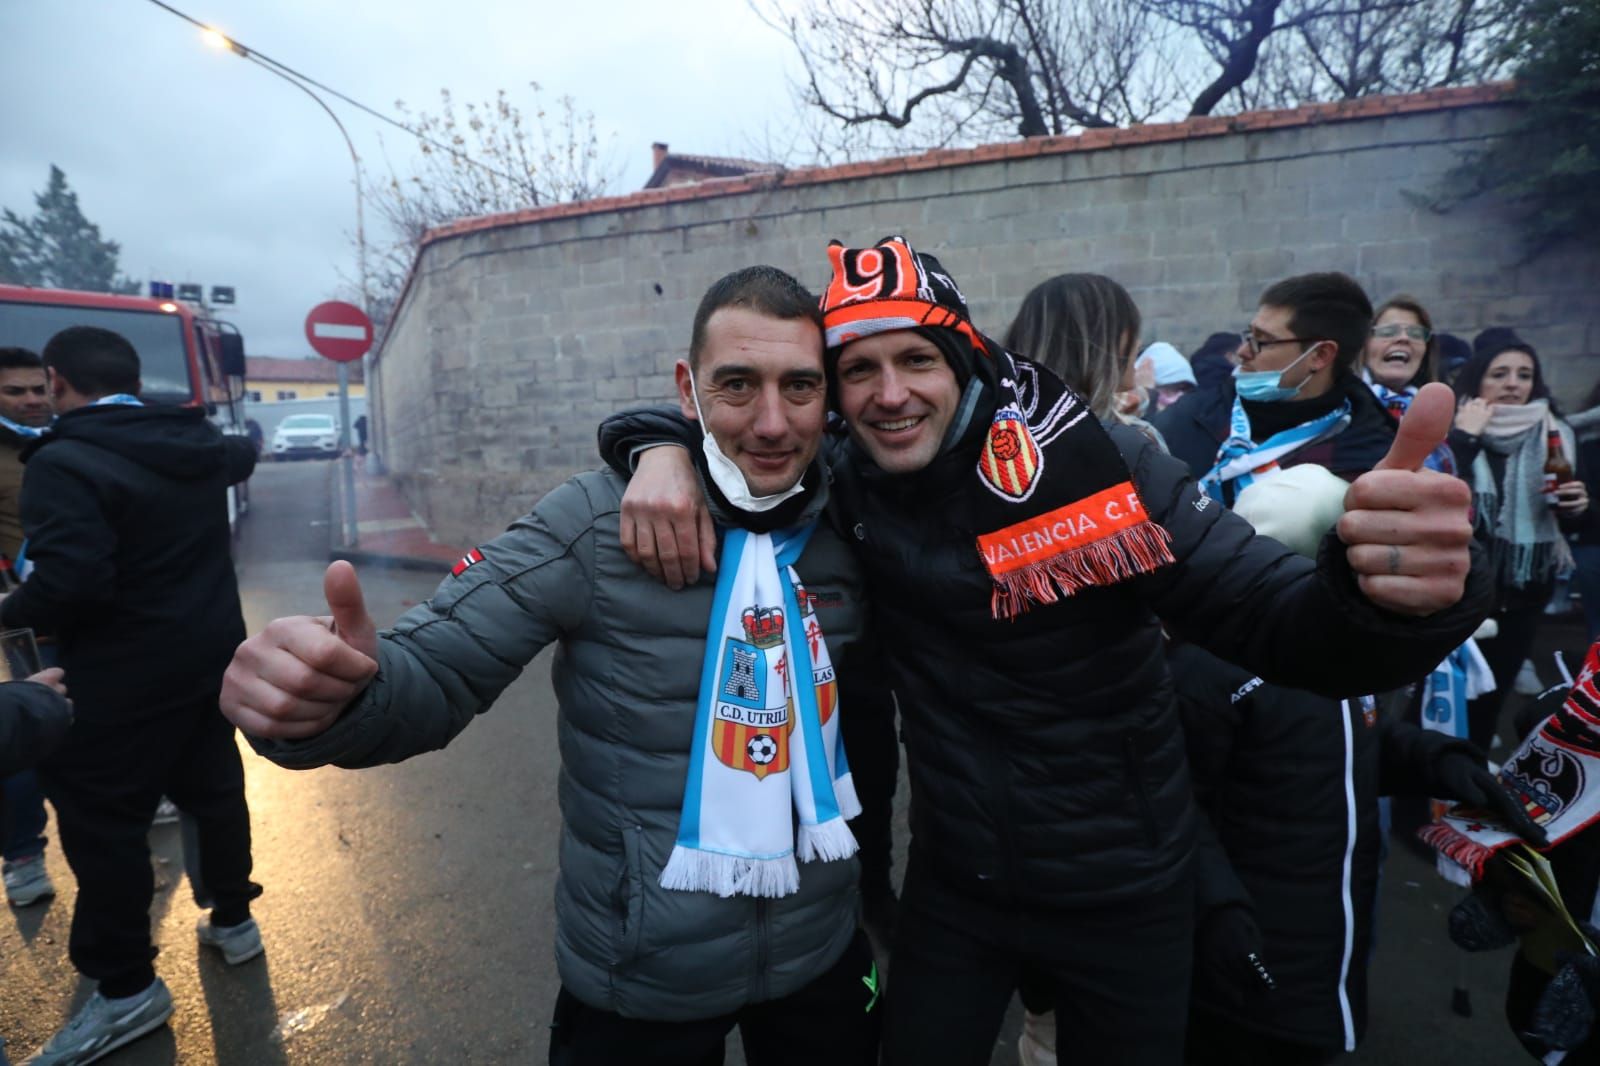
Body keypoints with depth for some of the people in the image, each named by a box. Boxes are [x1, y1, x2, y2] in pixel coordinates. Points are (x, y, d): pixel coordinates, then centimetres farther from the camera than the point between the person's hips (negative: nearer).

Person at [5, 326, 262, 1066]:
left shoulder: (65, 462, -20)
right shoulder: (197, 446, 3)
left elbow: (70, 580, -27)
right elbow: (239, 453, 27)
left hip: (126, 675, -7)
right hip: (211, 654, 7)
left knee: (100, 819, 7)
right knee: (214, 789, 19)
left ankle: (127, 990, 19)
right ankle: (233, 920, 35)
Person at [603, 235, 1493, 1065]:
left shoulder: (1097, 468, -19)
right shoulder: (843, 491, -11)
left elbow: (1279, 624, -22)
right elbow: (710, 419, 0)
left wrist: (1390, 597, -44)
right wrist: (662, 450, -24)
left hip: (1123, 891, -1)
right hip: (953, 888, 2)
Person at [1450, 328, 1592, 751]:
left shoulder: (1554, 435, 6)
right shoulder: (1450, 429, -7)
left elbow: (1571, 524, 13)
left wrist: (1577, 507, -8)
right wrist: (1465, 438, -21)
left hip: (1523, 593, 4)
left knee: (1492, 694, 12)